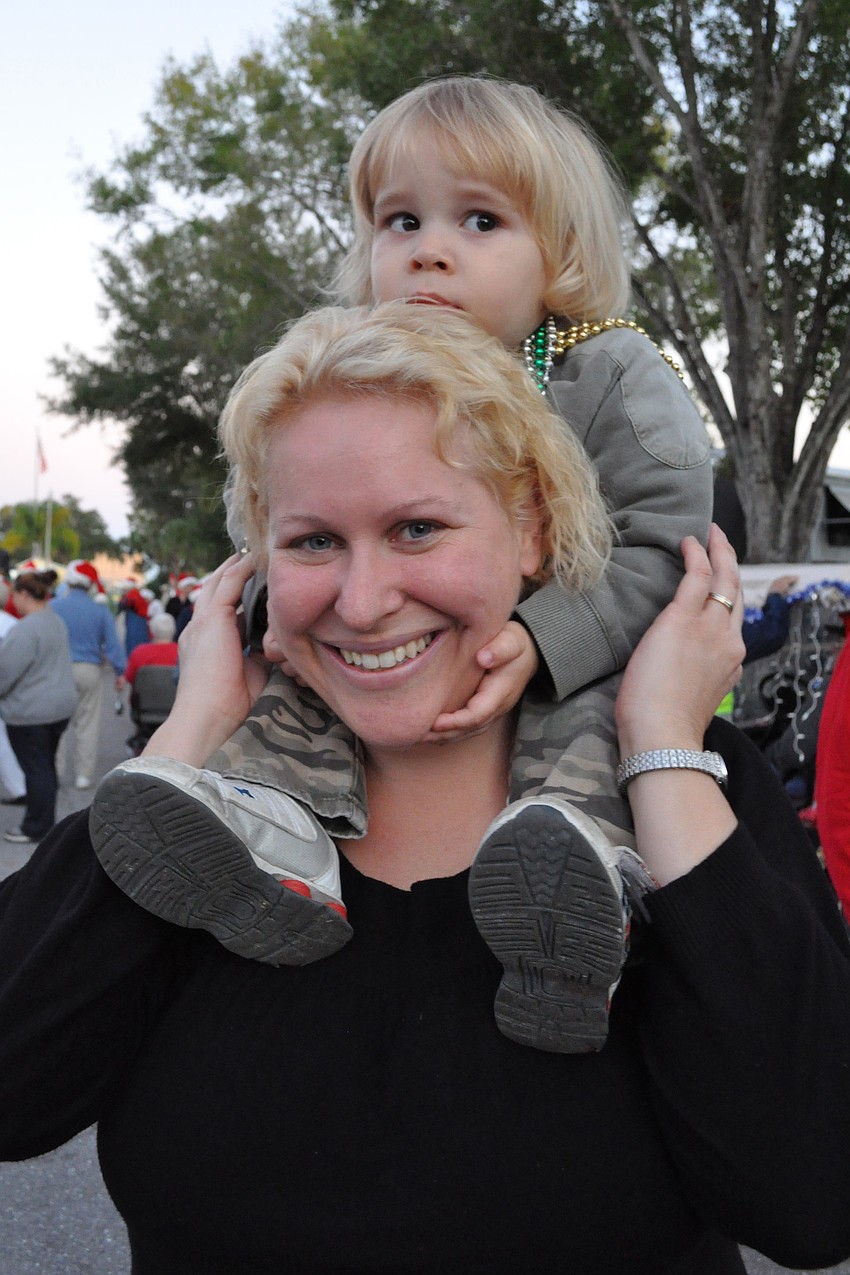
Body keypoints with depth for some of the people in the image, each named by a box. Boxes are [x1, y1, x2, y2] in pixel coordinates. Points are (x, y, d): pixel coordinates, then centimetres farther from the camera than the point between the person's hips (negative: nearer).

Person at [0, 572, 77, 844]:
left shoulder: (26, 629, -22)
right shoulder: (57, 623, 8)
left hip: (30, 712, -9)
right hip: (60, 706, 9)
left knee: (35, 769, 1)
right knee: (46, 766, 18)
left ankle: (36, 829, 11)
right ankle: (44, 823, 28)